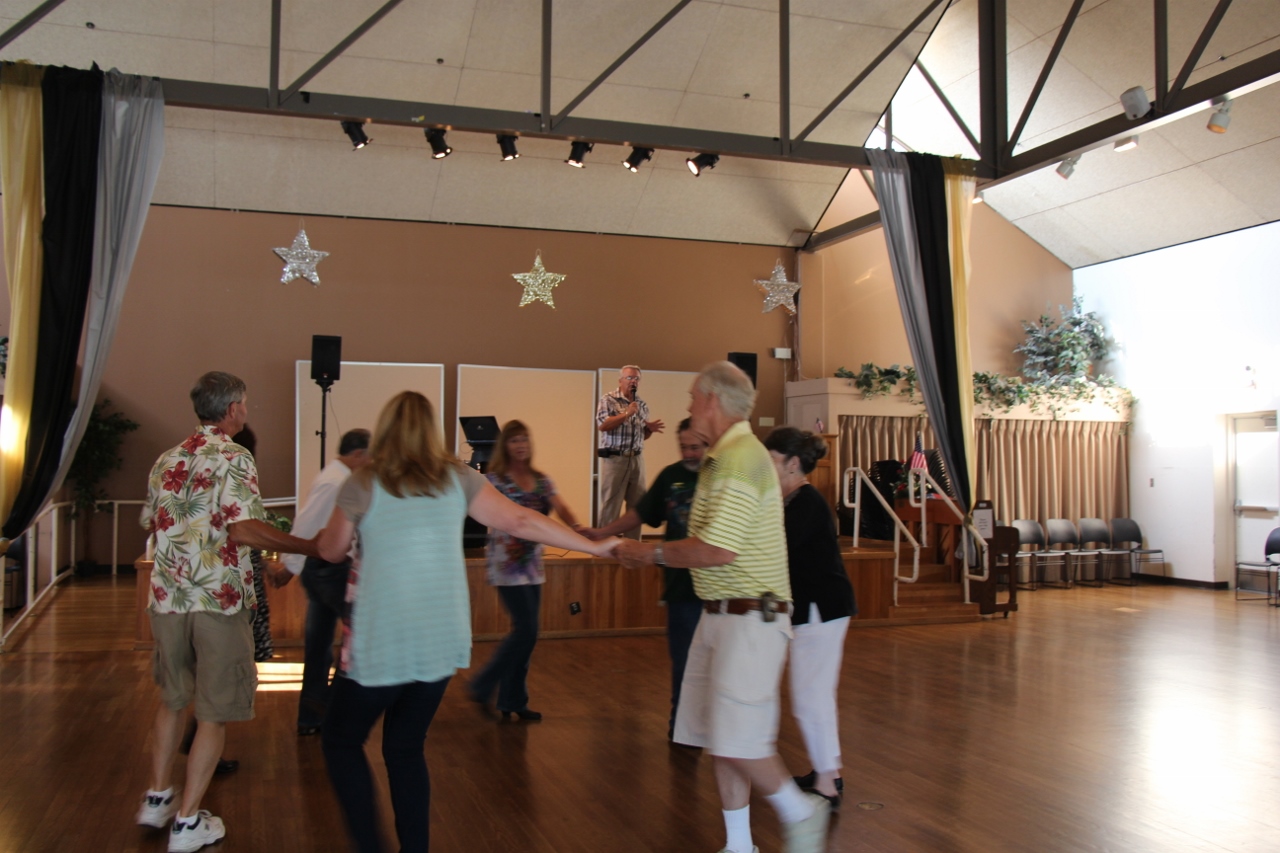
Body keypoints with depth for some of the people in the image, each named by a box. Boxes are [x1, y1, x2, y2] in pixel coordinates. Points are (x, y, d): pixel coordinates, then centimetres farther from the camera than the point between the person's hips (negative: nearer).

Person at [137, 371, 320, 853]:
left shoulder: (167, 461, 10)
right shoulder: (233, 459, -11)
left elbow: (150, 524, 20)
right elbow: (243, 529, -23)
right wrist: (313, 547, -20)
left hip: (167, 599, 6)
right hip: (219, 601, -6)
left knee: (173, 699, 24)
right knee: (214, 713, 6)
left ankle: (158, 798, 33)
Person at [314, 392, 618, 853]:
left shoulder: (362, 485, -5)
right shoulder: (457, 479, 2)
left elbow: (330, 551, 8)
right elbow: (521, 522, 1)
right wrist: (594, 546, 9)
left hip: (381, 643, -4)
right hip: (441, 642, 4)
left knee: (340, 740, 16)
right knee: (406, 749, 18)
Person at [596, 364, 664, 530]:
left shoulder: (642, 405, 13)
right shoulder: (608, 400, -3)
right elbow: (602, 425, -16)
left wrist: (650, 429, -3)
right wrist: (627, 413, -18)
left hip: (637, 460, 6)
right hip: (614, 459, -5)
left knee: (637, 505, 7)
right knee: (610, 505, -2)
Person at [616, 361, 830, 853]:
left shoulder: (739, 458, -18)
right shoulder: (723, 458, 14)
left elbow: (717, 551, -24)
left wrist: (651, 553, -11)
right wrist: (649, 555, 11)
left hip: (749, 618, -10)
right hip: (720, 615, 10)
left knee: (738, 741, -5)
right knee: (717, 737, 12)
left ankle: (801, 812, 19)